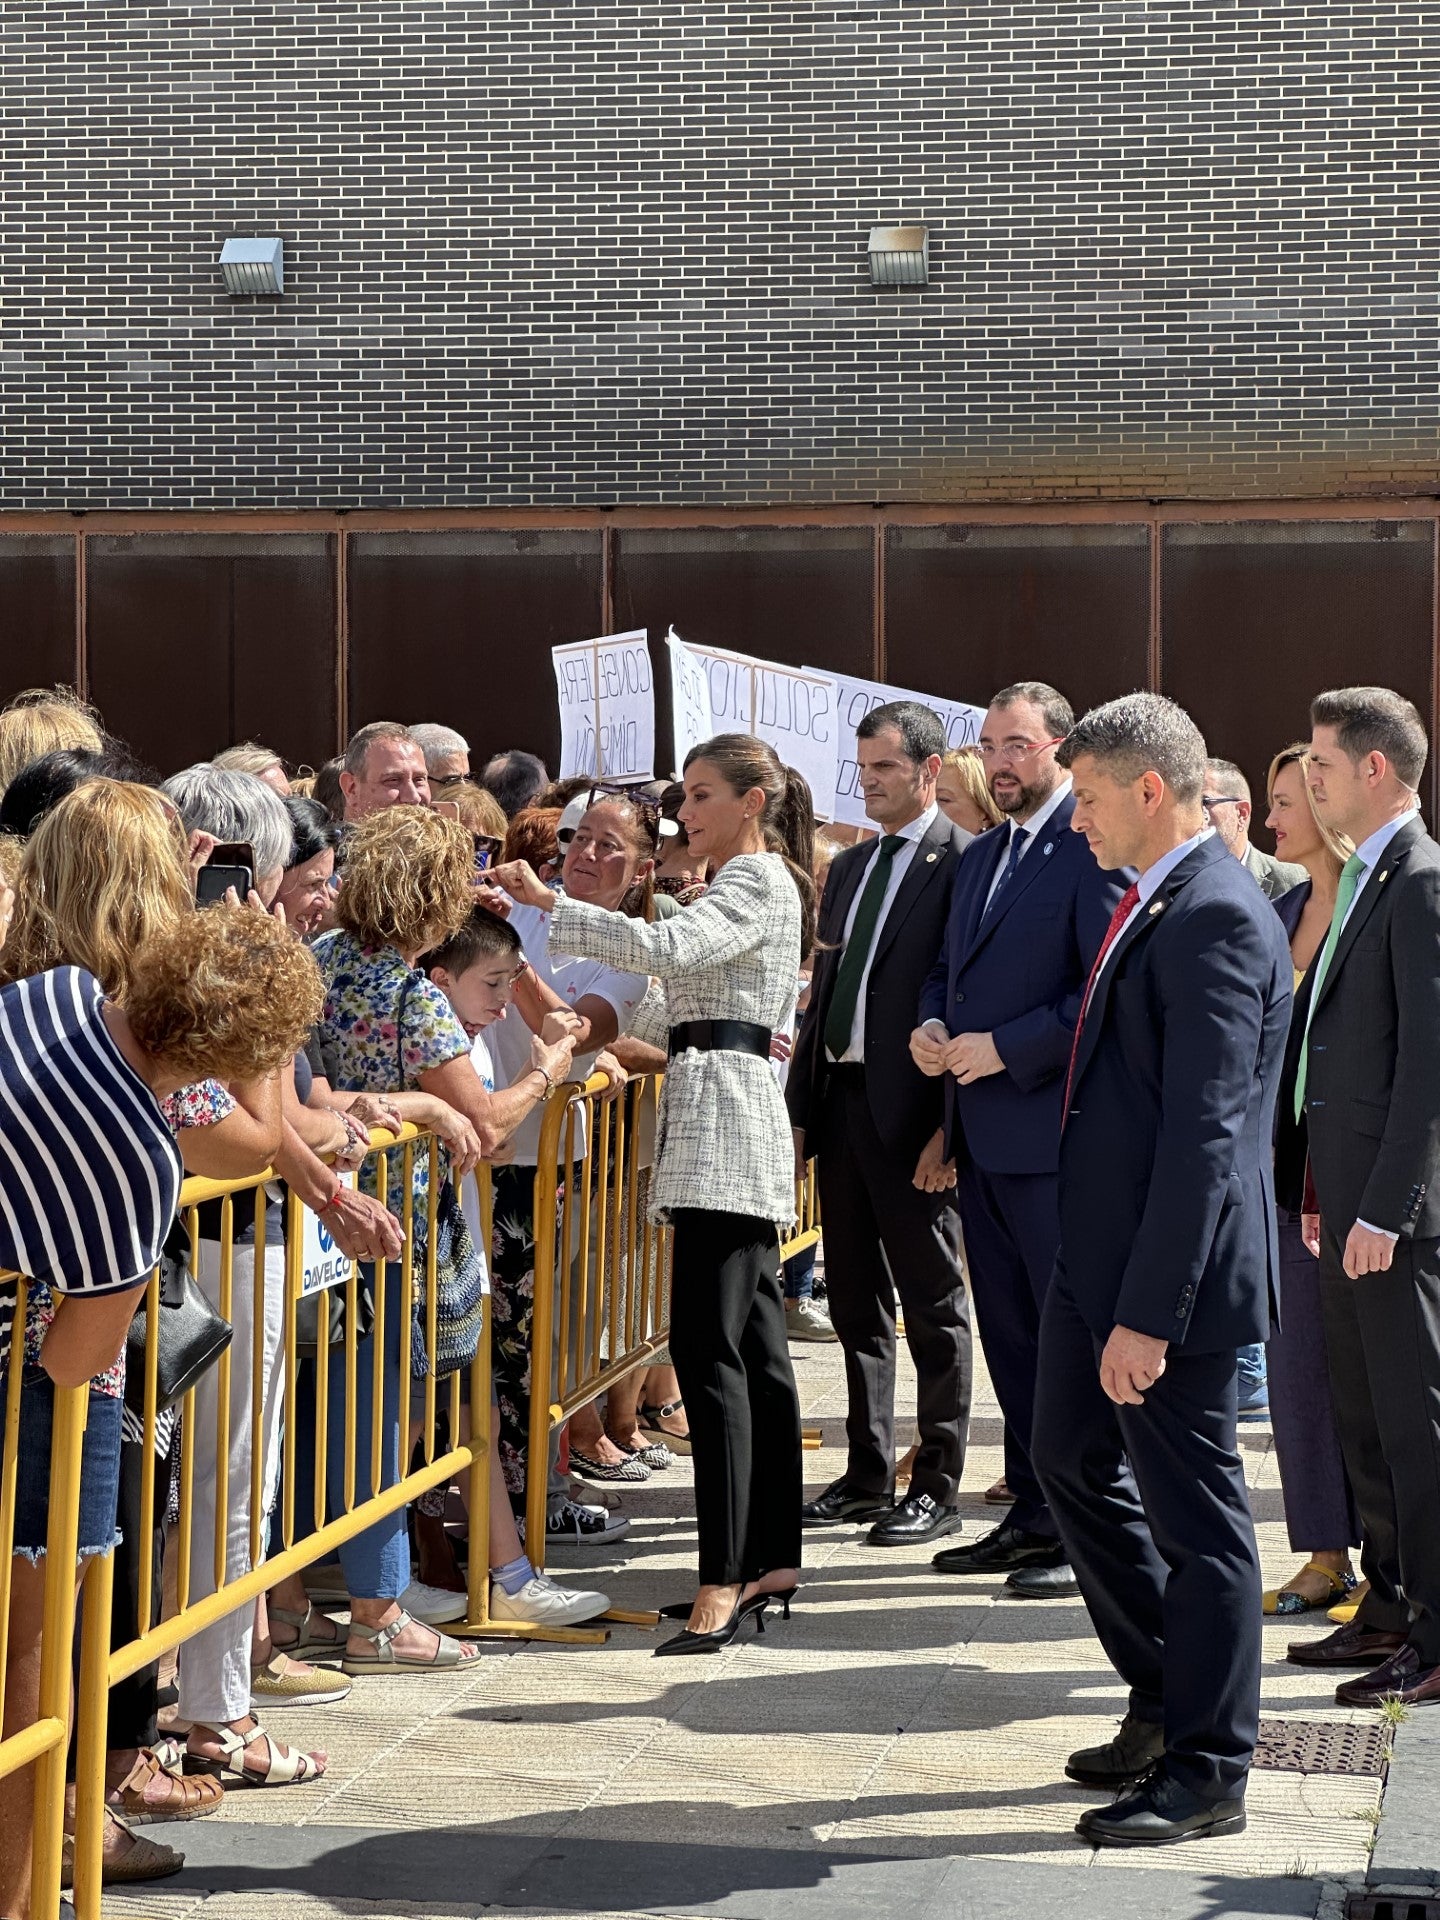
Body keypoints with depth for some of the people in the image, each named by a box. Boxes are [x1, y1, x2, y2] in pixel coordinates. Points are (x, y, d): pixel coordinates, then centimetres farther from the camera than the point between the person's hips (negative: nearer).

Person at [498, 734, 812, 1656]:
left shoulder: (758, 880, -8)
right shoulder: (747, 883, 24)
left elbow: (667, 947, -25)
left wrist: (551, 904, -26)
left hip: (725, 1112, -11)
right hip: (718, 1114, 11)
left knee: (710, 1346, -15)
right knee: (754, 1344, 10)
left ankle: (726, 1578, -19)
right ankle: (773, 1558, 13)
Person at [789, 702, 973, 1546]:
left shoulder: (965, 863, -10)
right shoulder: (850, 866, 16)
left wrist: (951, 1126, -19)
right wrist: (799, 1106, 12)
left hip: (912, 1114, -8)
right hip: (838, 1098, 8)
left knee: (934, 1307, 2)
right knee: (858, 1307, 14)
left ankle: (938, 1490, 8)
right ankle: (868, 1477, 24)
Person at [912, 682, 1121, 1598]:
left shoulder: (1092, 846, -12)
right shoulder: (982, 856, 18)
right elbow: (948, 967, 26)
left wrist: (1004, 1047, -18)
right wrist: (932, 1025, 4)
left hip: (1054, 1130, -9)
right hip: (985, 1133, 9)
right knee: (1010, 1328, 14)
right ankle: (1035, 1514, 23)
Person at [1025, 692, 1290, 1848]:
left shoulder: (1215, 918, -20)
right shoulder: (1154, 904, 12)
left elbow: (1206, 1134, -24)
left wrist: (1149, 1314, -25)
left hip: (1173, 1270, -11)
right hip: (1098, 1250, 11)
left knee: (1193, 1513, 1)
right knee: (1073, 1460, 20)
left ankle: (1208, 1773, 13)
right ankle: (1166, 1704, 34)